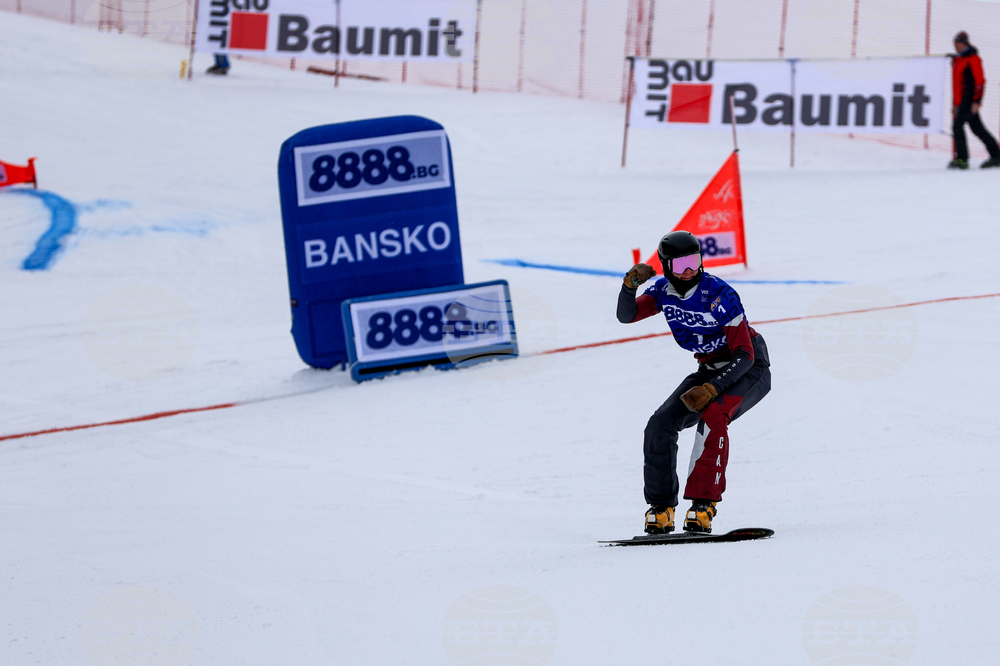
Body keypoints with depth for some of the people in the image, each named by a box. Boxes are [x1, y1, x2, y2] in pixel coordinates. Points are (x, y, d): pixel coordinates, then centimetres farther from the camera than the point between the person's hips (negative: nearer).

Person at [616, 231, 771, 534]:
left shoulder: (720, 295, -26)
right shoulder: (665, 291, -6)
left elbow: (744, 355, -26)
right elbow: (626, 315, -8)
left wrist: (711, 389, -35)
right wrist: (630, 284, -27)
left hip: (749, 370, -7)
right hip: (711, 369, 7)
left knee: (712, 414, -34)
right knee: (661, 424, -9)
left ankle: (703, 505, -35)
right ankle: (661, 509, 1)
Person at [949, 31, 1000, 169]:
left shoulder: (973, 58, -10)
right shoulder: (957, 60, 17)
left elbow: (980, 80, -15)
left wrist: (976, 101, -20)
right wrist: (955, 103, 22)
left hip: (970, 100, -9)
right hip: (961, 100, 9)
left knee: (957, 126, -15)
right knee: (977, 128, 12)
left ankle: (962, 159, -14)